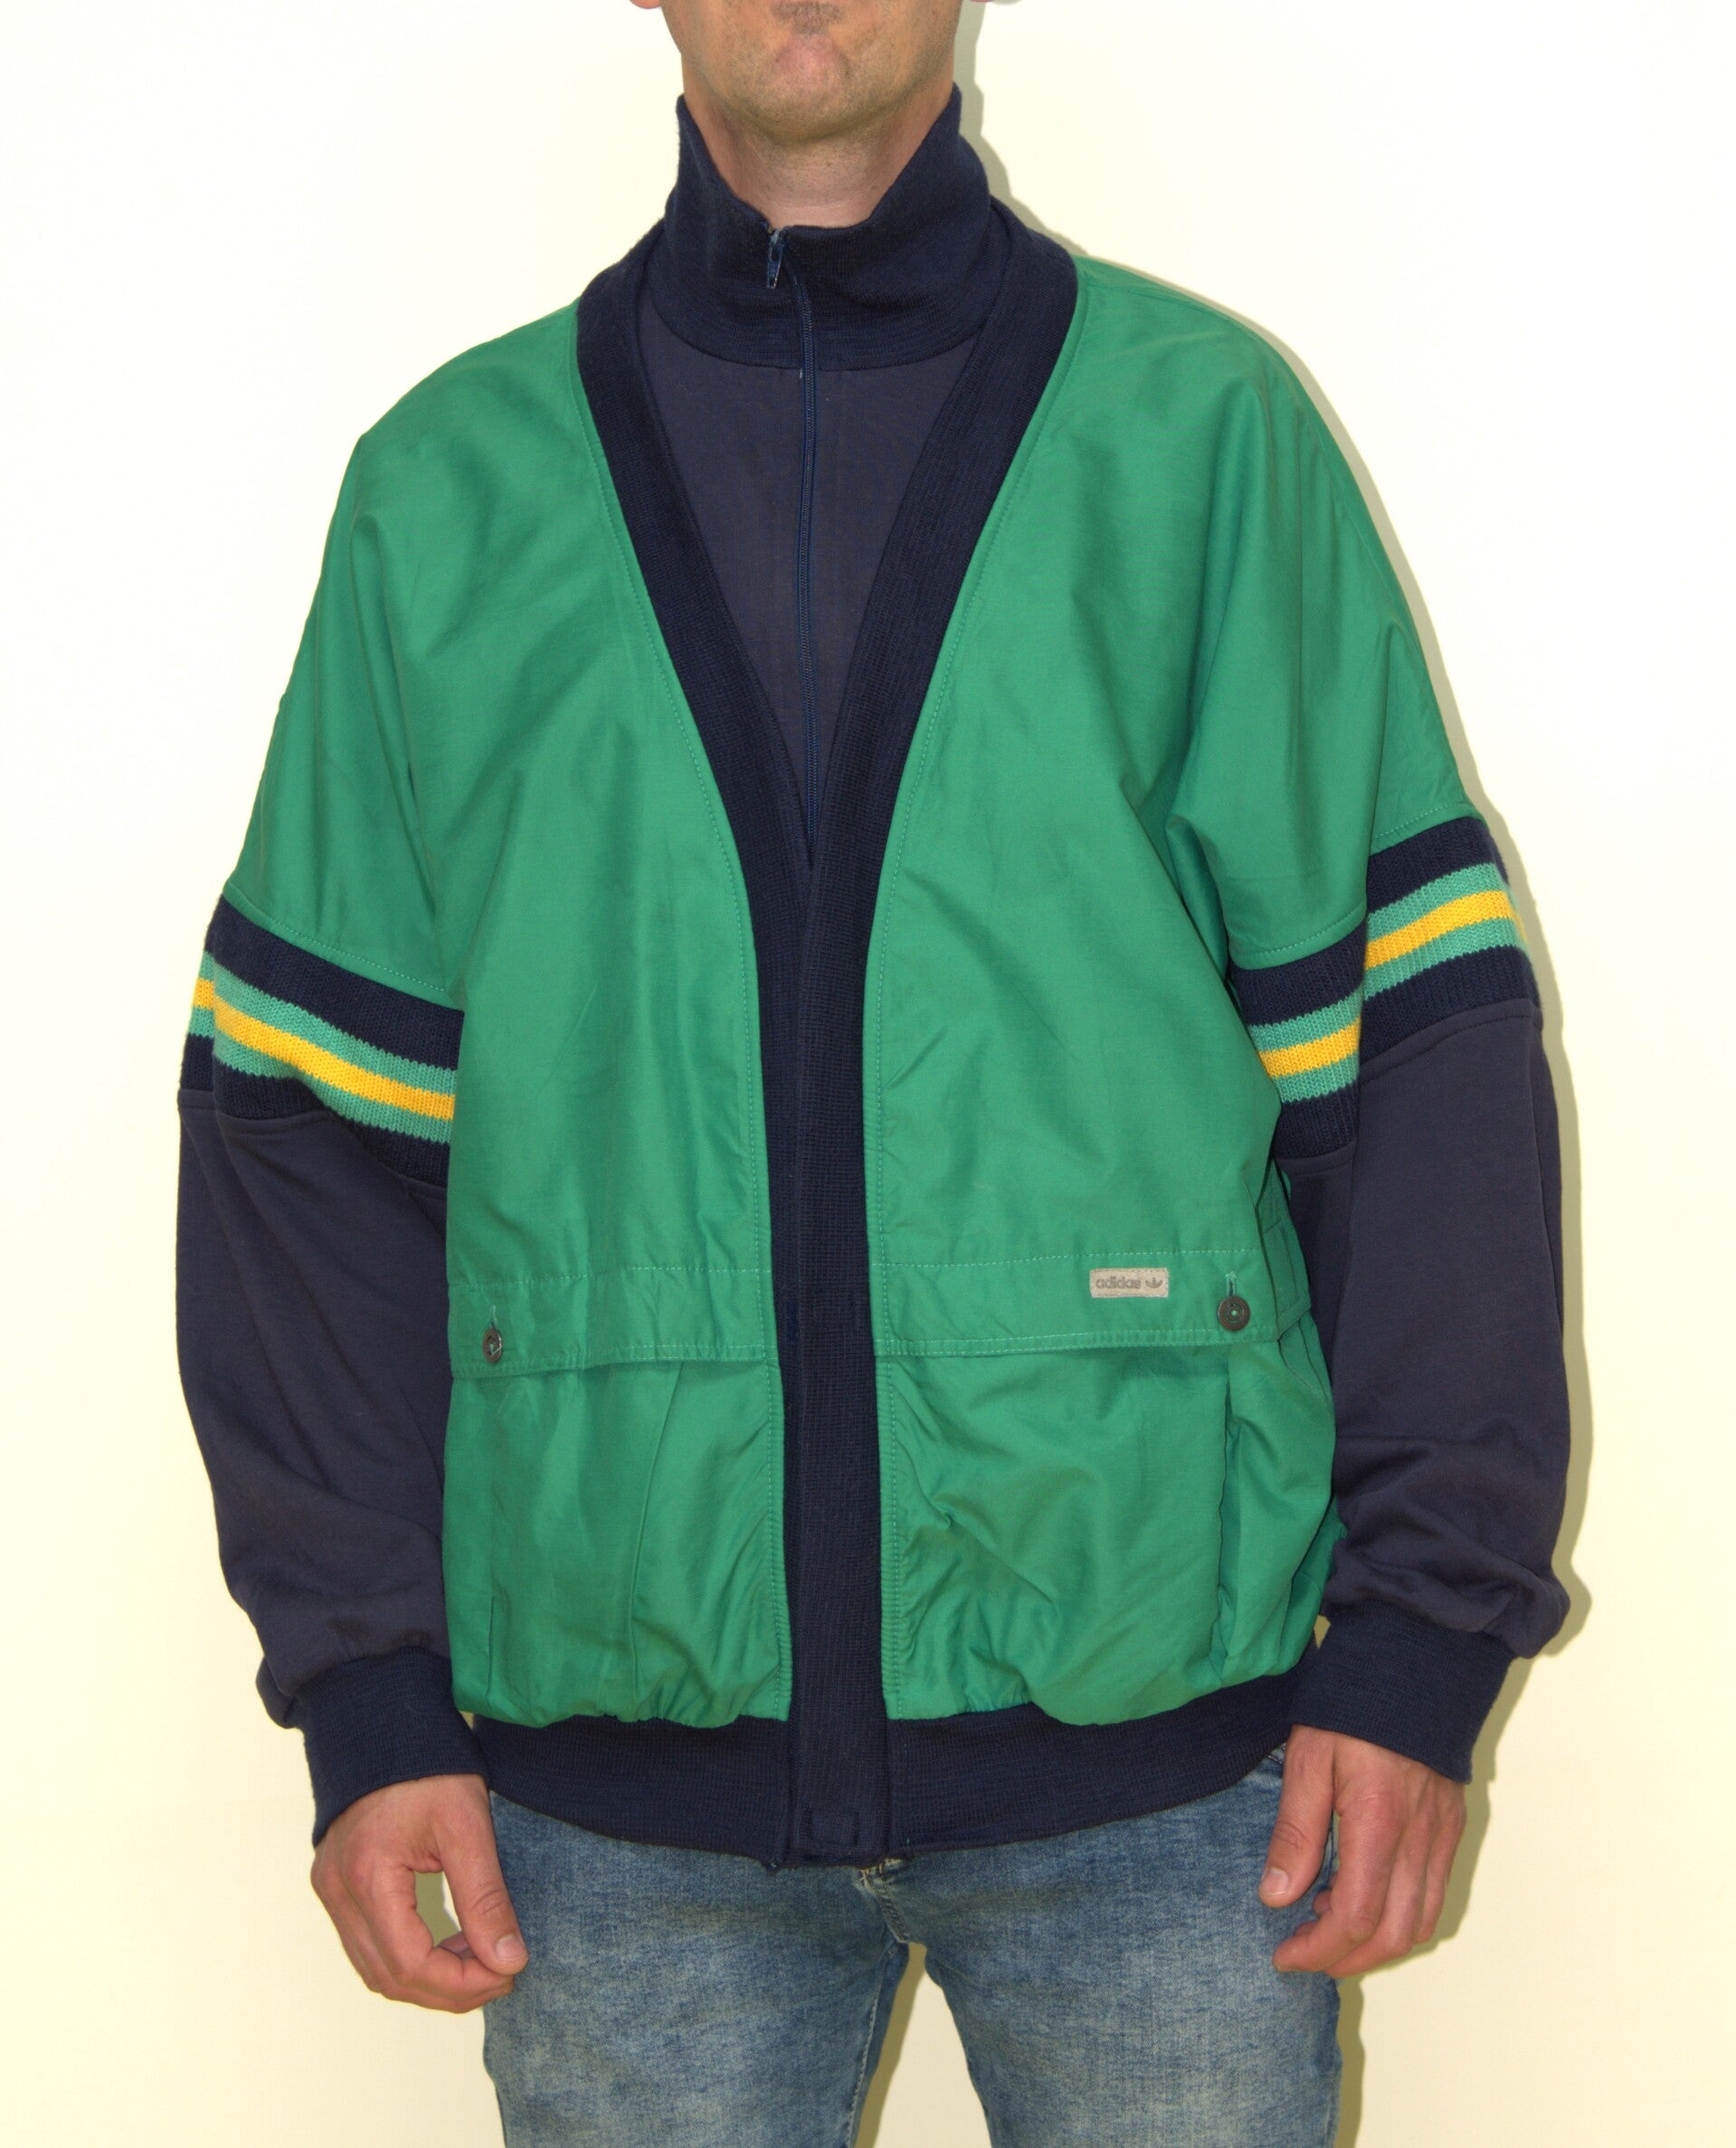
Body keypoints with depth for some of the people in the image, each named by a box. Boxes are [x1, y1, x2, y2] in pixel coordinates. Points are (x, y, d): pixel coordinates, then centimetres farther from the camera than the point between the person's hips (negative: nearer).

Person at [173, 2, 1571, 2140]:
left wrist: (1419, 1639, -6)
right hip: (624, 1765, 1)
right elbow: (310, 1110, 7)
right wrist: (362, 1683, 0)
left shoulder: (1206, 428, 4)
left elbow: (1419, 1043, 1)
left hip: (1155, 1732, -1)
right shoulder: (451, 485, 8)